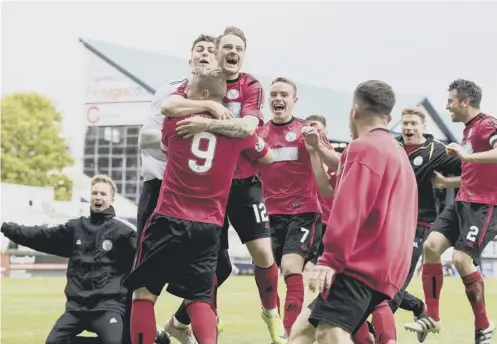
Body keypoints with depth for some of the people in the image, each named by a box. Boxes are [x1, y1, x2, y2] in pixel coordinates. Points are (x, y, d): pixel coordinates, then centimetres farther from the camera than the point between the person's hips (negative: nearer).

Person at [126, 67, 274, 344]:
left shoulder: (176, 119, -1)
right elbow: (269, 158, 19)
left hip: (169, 219, -2)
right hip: (210, 227, 2)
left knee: (145, 291, 7)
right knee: (198, 299, 7)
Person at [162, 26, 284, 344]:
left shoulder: (251, 87, -3)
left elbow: (248, 126, -22)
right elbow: (168, 106, -18)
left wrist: (207, 124, -31)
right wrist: (210, 105, -26)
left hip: (244, 183, -1)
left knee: (263, 252, -7)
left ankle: (272, 314, 15)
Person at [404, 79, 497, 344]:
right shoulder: (469, 130, 18)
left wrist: (466, 156, -33)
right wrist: (447, 182, 22)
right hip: (463, 202, 9)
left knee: (461, 259, -16)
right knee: (431, 245, -3)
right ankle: (432, 317, 5)